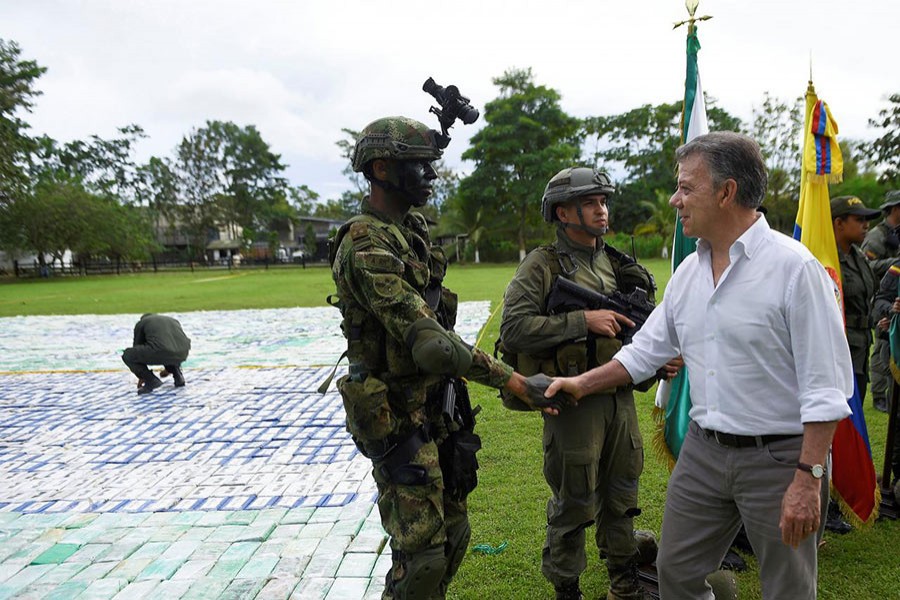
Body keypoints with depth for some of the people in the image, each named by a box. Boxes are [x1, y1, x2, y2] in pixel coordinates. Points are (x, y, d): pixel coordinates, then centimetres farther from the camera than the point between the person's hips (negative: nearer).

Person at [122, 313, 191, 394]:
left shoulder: (141, 323, 27)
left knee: (127, 355, 16)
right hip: (182, 353, 5)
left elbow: (137, 349, 32)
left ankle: (151, 381, 7)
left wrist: (141, 376, 44)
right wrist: (169, 369, 61)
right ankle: (178, 375, 20)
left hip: (160, 351, -5)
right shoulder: (173, 320, 38)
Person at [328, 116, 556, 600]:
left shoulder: (413, 229, 7)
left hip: (438, 409, 9)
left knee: (453, 533, 17)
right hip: (398, 418, -9)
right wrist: (513, 382, -29)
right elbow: (430, 342, -29)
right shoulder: (366, 247, -21)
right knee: (421, 552, -2)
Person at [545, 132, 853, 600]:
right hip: (703, 450, 6)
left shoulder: (793, 266, -15)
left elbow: (826, 384, -16)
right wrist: (583, 383, 11)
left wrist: (808, 478, -18)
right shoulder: (689, 271, 6)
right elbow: (647, 349, 16)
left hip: (778, 456, -6)